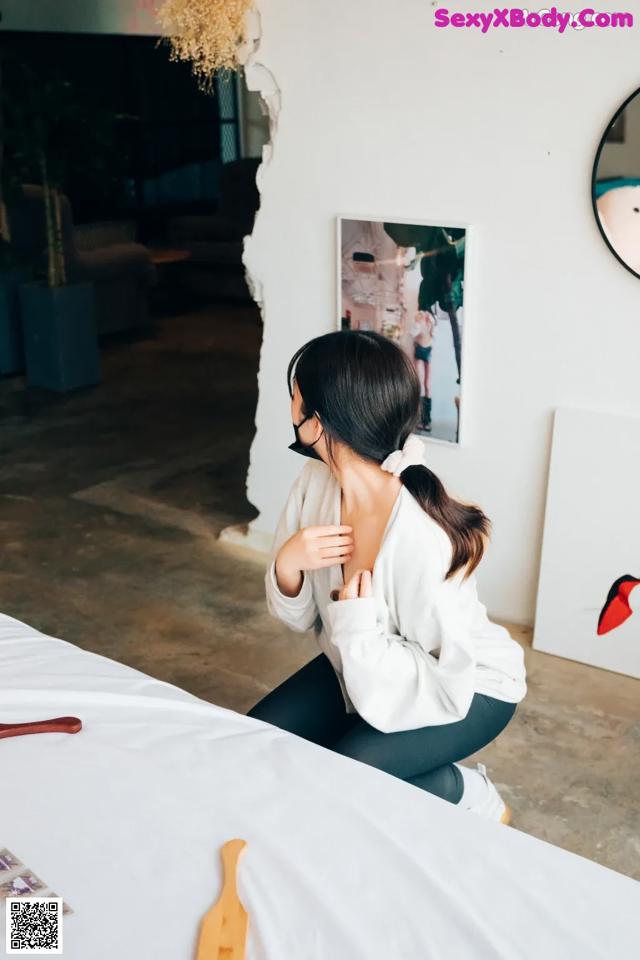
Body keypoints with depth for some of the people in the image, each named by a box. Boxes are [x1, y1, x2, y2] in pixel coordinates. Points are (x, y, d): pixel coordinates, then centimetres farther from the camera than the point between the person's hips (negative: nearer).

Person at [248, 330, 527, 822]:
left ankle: (469, 794, 5)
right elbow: (299, 616, -5)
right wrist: (287, 566, -25)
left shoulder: (423, 538, -36)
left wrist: (357, 629, -35)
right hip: (367, 663, 7)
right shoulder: (317, 481, -15)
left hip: (466, 689, -7)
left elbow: (446, 687, -27)